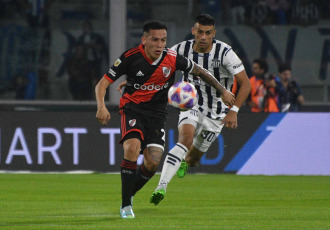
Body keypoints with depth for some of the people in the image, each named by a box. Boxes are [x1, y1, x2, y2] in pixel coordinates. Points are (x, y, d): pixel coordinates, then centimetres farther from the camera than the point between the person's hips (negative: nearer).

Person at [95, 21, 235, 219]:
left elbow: (200, 72, 7)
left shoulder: (173, 59, -10)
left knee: (153, 162, -12)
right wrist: (101, 106, -30)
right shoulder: (130, 57, -15)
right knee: (133, 148, -27)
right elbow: (103, 83, -12)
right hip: (132, 108, -2)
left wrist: (223, 91, 8)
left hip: (157, 112, 2)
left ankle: (130, 193, 19)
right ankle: (126, 205, -17)